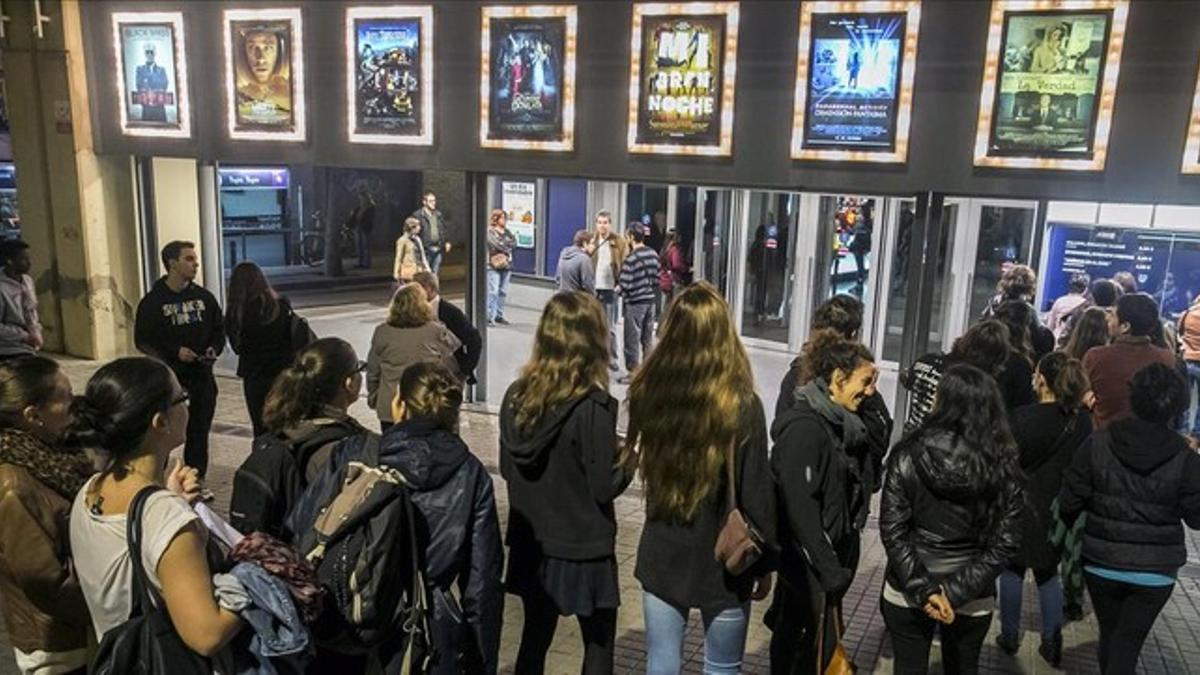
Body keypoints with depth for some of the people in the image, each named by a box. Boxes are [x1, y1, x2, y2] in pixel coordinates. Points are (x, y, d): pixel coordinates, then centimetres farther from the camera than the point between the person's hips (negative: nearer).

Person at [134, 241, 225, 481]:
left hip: (202, 375, 4)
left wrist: (214, 348, -5)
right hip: (168, 378, -4)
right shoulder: (153, 301, -5)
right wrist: (174, 352, -16)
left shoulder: (204, 297, 8)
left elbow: (219, 330, 16)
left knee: (199, 432, 11)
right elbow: (142, 340, -4)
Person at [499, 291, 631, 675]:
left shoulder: (517, 395, -3)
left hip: (531, 544, 5)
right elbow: (605, 487, -18)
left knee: (534, 638, 19)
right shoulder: (593, 406, -21)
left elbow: (507, 469, 7)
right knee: (599, 644, 13)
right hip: (582, 548, -5)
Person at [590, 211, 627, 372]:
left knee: (610, 327, 4)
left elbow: (624, 265, -3)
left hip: (610, 290, -2)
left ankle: (611, 358, 13)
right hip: (593, 289, 2)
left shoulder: (619, 243, -1)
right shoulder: (591, 242, 5)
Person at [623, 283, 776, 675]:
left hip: (661, 556, 3)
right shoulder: (741, 405, -20)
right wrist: (764, 563, 0)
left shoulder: (648, 392, -9)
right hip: (723, 562, -3)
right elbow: (757, 495, -13)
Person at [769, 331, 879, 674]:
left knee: (791, 636, 18)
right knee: (821, 642, 1)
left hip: (803, 559, 9)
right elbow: (799, 505, -24)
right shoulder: (804, 427, -21)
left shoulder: (829, 421, 9)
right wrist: (829, 567, -21)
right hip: (810, 562, -9)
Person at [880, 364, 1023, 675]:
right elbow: (1004, 544, -10)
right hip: (972, 602, 2)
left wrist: (921, 589, -13)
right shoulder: (1003, 467, -8)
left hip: (907, 594, -2)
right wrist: (956, 592, -11)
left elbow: (893, 530, -16)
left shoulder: (908, 455, -13)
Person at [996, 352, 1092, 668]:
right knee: (1048, 573, 19)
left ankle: (1010, 637, 24)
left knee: (1013, 569, 14)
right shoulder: (1083, 420, -8)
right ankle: (1052, 643, 23)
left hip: (1021, 506, -3)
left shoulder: (1022, 417, -20)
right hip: (1058, 510, 3)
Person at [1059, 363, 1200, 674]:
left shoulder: (1097, 444, -13)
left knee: (1109, 634, 21)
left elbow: (1069, 503, -10)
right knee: (1129, 642, 10)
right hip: (1154, 571, -1)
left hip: (1101, 564, 2)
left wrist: (1070, 526, 12)